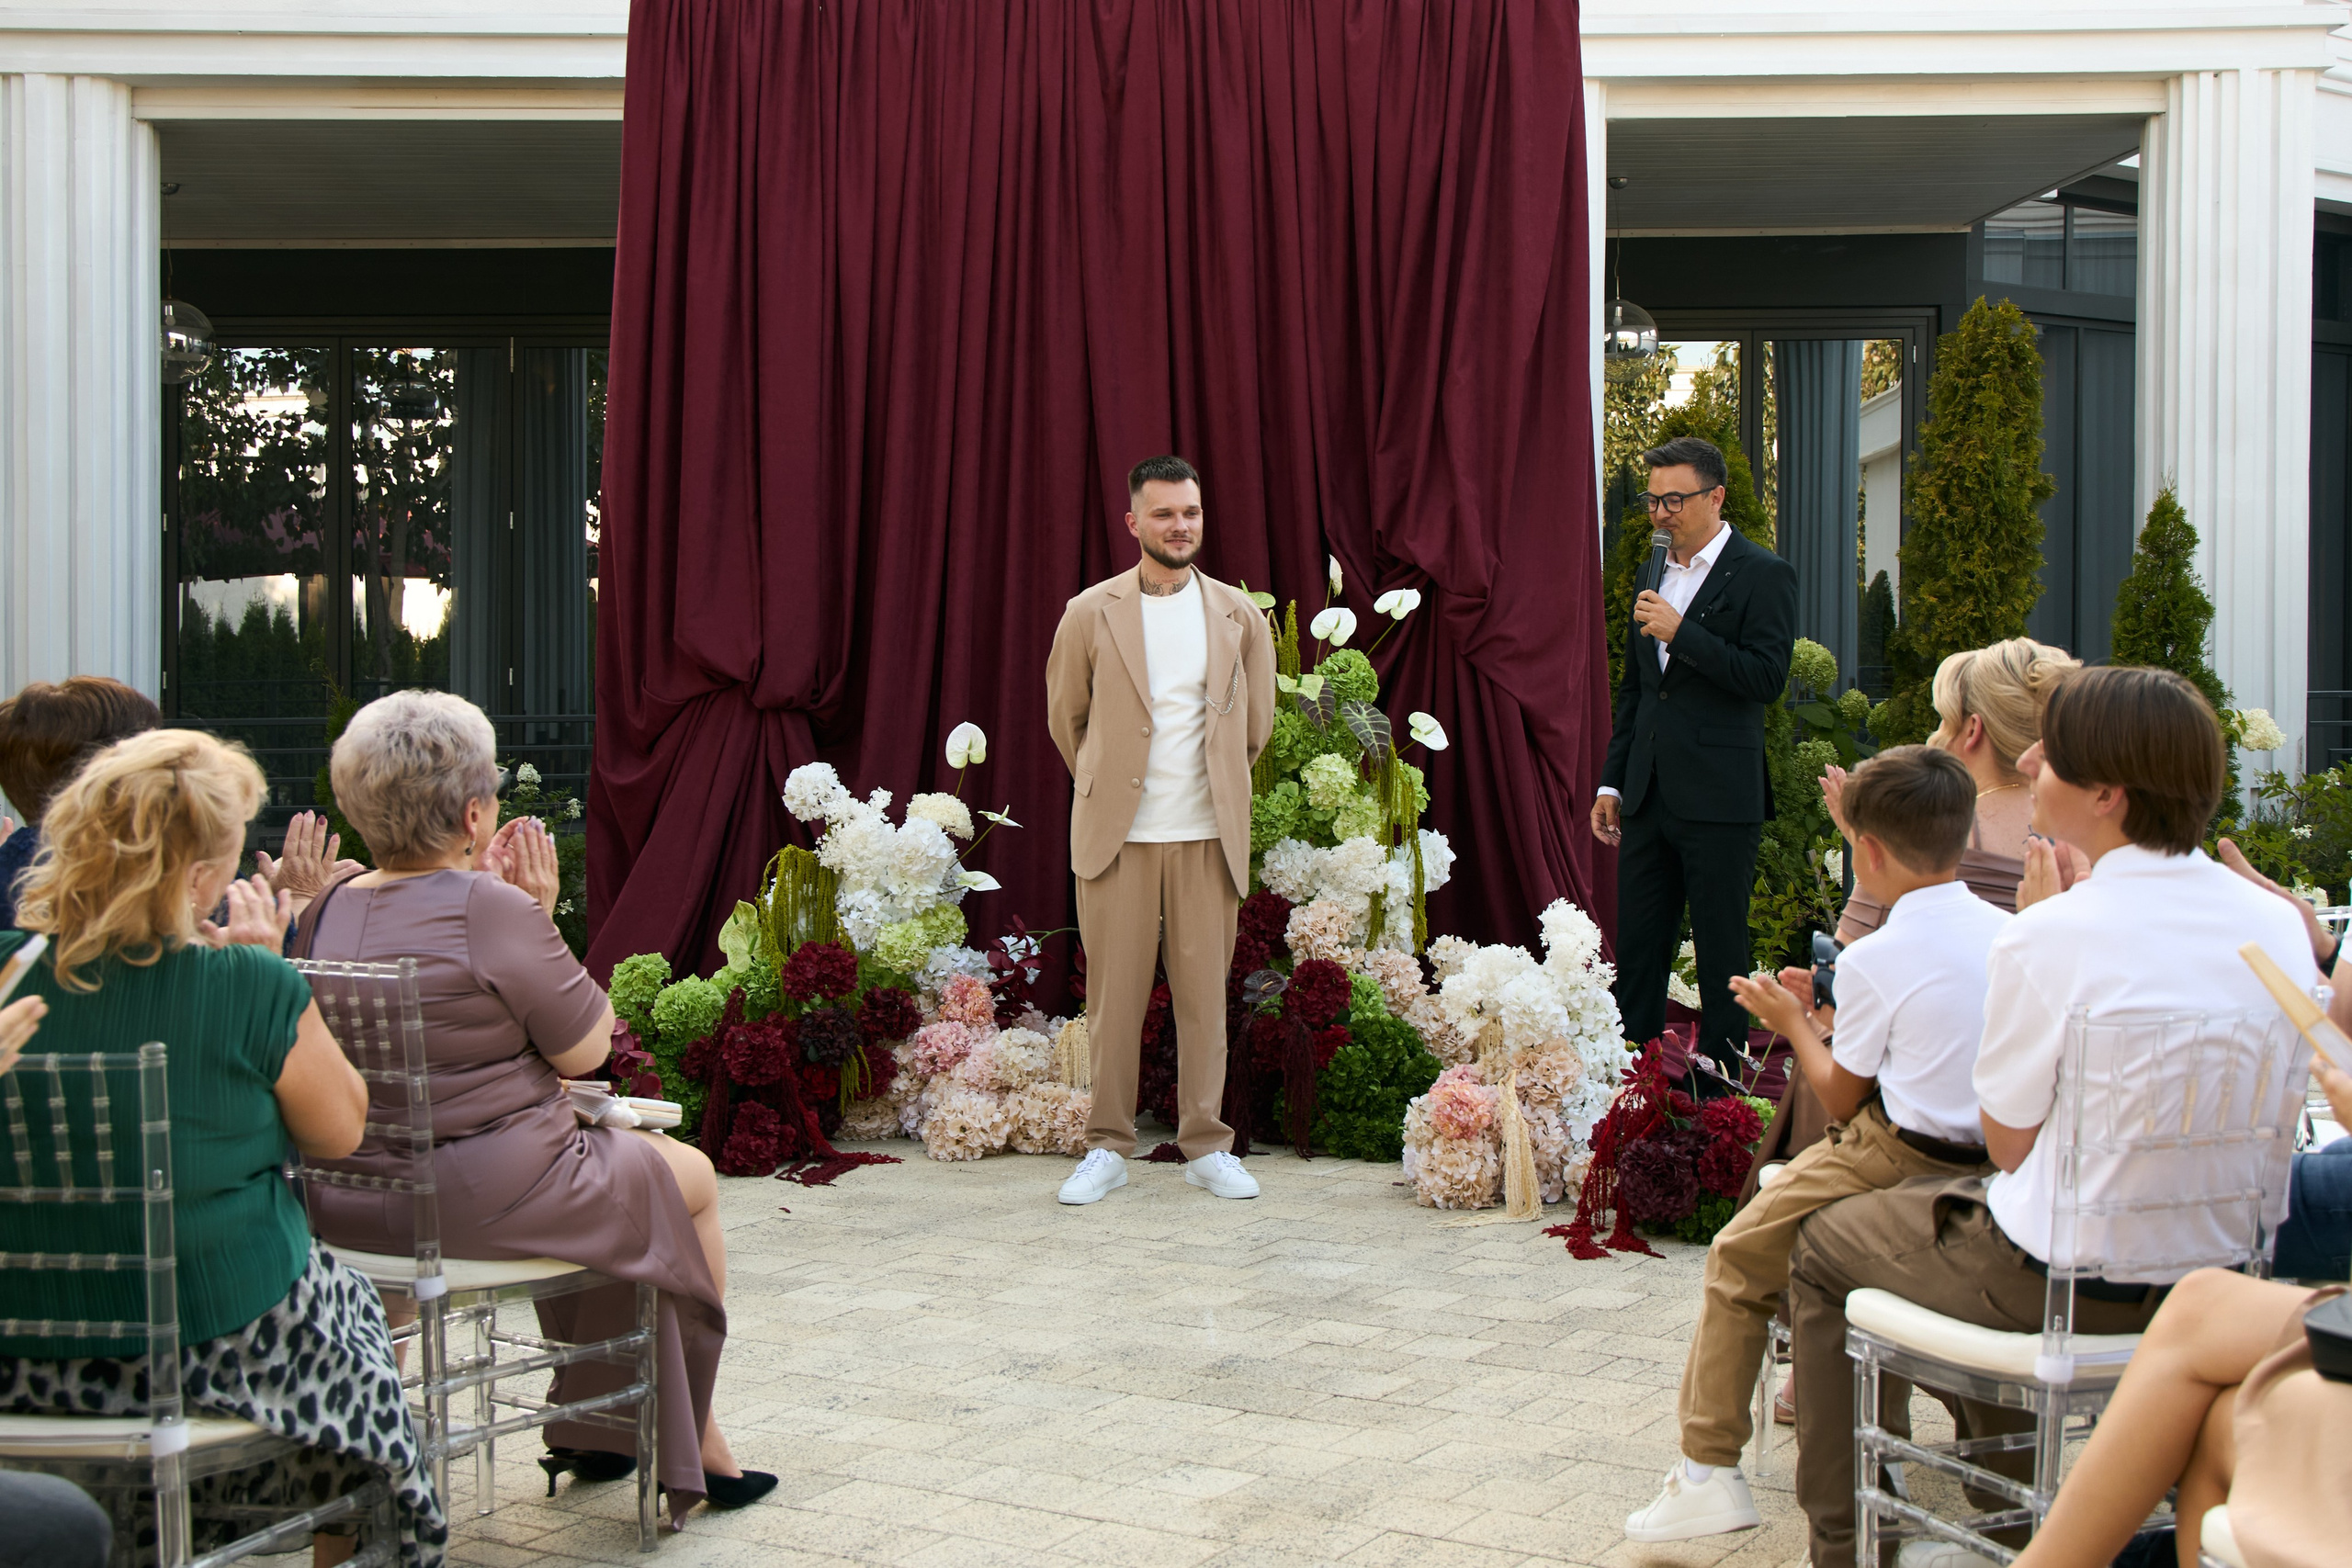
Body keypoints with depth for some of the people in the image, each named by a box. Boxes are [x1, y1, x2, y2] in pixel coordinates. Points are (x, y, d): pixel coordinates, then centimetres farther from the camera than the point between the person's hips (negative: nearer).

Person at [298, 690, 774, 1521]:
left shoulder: (327, 909, 3)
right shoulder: (494, 913, -21)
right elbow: (586, 1049, -10)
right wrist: (543, 916, -4)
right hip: (476, 1201, -8)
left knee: (578, 1171, 34)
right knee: (689, 1178, 18)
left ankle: (592, 1430, 40)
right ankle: (691, 1440, 31)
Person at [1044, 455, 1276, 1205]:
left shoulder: (1239, 615, 6)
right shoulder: (1091, 613, 1)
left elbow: (1256, 723, 17)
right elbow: (1064, 715, 12)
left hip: (1207, 836, 1)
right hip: (1117, 835, -1)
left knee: (1205, 994, 5)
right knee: (1114, 995, 1)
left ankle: (1207, 1147, 15)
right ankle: (1107, 1148, 12)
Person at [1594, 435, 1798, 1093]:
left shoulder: (1762, 575, -6)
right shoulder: (1653, 575, 16)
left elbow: (1767, 679, -16)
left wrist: (1680, 633, -18)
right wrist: (1612, 782, 16)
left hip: (1720, 799, -6)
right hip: (1648, 798, 7)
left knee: (1721, 958, 2)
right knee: (1636, 952, 9)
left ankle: (1717, 1095, 11)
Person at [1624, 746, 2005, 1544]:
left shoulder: (1872, 960, -13)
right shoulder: (2007, 933, 5)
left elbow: (1841, 1096, -4)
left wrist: (1793, 1022, 12)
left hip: (1898, 1161, -8)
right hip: (1991, 1163, 8)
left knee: (1738, 1261, 3)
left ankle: (1709, 1471, 1)